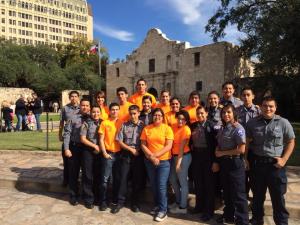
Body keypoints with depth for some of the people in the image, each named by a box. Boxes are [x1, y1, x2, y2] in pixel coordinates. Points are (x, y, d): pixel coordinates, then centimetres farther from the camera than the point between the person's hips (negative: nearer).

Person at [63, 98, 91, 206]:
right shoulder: (73, 118, -2)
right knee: (73, 173, 10)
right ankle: (73, 196, 26)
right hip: (75, 148, -1)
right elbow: (67, 134, -4)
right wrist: (66, 148, -10)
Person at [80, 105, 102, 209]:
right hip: (88, 152, -3)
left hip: (100, 152, 3)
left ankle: (96, 196, 27)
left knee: (97, 175, 11)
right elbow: (82, 139, -6)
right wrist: (94, 146, -10)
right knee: (88, 176, 3)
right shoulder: (86, 123, -3)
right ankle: (88, 199, 16)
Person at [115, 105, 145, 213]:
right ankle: (120, 202, 19)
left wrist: (138, 150, -11)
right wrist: (131, 149, -6)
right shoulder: (124, 125, 4)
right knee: (123, 179, 4)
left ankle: (135, 203, 22)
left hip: (139, 156, 0)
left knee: (137, 180, 7)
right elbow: (119, 141, 1)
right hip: (126, 155, 1)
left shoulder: (143, 126, 2)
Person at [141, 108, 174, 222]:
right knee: (153, 185, 14)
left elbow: (168, 146, -12)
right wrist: (151, 157, -11)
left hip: (164, 161, -3)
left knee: (161, 186, -3)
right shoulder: (146, 129, 2)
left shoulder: (167, 128, -6)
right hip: (149, 161, 3)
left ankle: (163, 210, 11)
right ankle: (157, 205, 31)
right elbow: (143, 145, 0)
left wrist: (156, 155, -17)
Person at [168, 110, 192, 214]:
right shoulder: (174, 127, 7)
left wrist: (178, 162, -15)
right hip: (174, 155, 8)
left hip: (183, 156, -8)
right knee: (173, 179, 17)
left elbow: (182, 147, -15)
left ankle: (183, 207, 18)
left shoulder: (186, 129, -14)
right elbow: (172, 142, 8)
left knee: (182, 182, 3)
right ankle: (178, 201, 36)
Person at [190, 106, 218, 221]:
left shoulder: (211, 125, -9)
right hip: (196, 156, 5)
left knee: (209, 183, 7)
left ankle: (209, 210, 21)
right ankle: (199, 205, 33)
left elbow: (216, 143, -13)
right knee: (198, 182, 15)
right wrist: (191, 146, 2)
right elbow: (190, 139, 22)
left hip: (208, 156, -5)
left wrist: (215, 161, -16)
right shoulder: (193, 125, 7)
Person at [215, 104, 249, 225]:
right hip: (224, 163, 8)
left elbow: (241, 150, -23)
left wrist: (223, 153, -16)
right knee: (226, 191, 20)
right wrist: (217, 151, -6)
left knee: (238, 193, 4)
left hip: (235, 163, -8)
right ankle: (228, 215, 38)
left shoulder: (238, 128, -16)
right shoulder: (222, 128, 7)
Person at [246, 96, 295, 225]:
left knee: (278, 197, 8)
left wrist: (284, 159, -8)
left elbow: (291, 142, 2)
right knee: (257, 195, 17)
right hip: (256, 163, 2)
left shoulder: (283, 123, -3)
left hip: (275, 164, -2)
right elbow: (247, 142, 6)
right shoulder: (252, 122, 1)